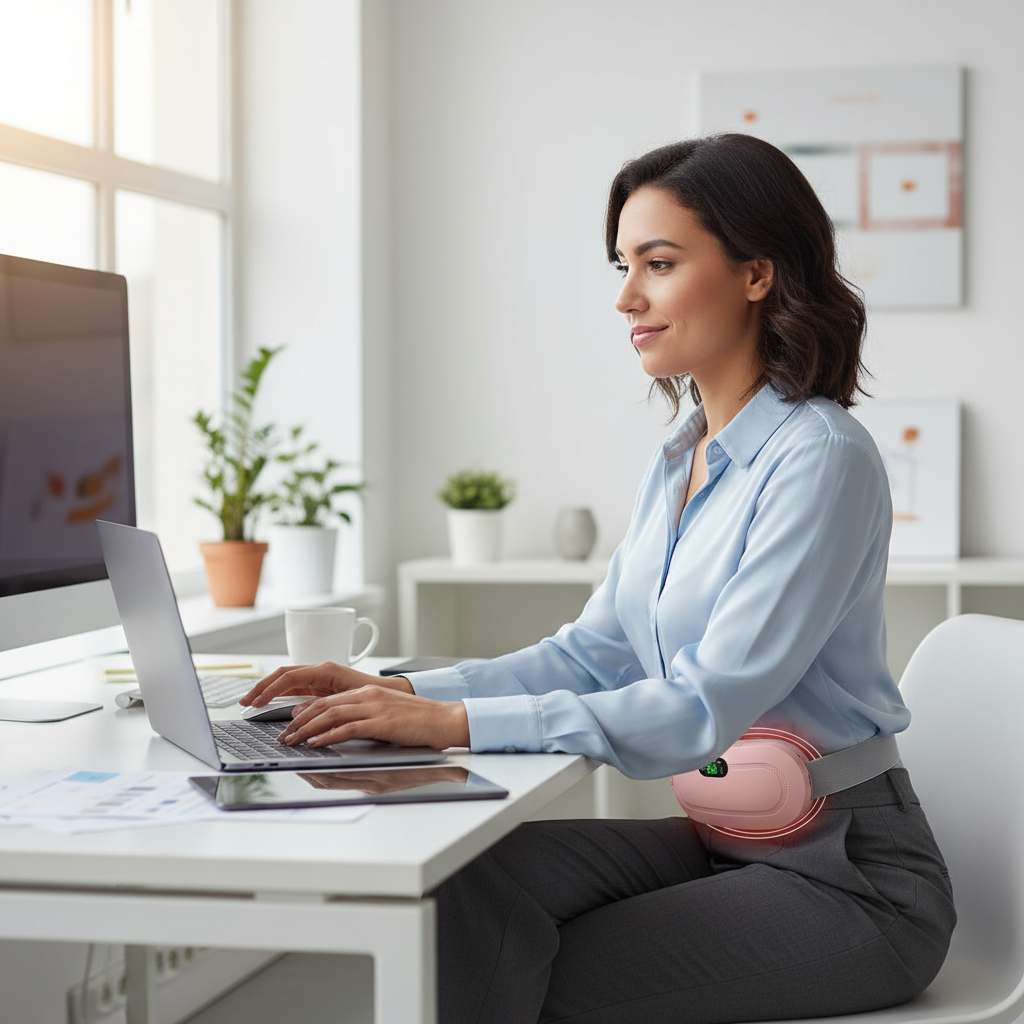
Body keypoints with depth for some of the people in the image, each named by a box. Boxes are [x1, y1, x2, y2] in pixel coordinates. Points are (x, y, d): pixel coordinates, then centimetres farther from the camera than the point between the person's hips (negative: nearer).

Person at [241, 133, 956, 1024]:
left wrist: (457, 723, -28)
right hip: (719, 840, 7)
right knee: (477, 875, -16)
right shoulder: (680, 462, 10)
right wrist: (402, 693, -4)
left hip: (847, 874, -7)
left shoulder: (820, 458, -18)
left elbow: (707, 708, -25)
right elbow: (595, 655, 10)